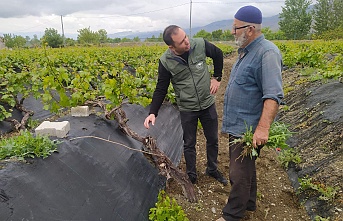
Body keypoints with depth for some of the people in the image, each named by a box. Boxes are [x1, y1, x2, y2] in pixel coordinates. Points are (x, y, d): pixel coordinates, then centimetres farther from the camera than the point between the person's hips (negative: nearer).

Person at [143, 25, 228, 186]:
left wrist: (216, 77, 0)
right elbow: (161, 89, -9)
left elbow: (218, 54, 6)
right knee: (189, 144, 13)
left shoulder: (200, 44, -15)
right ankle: (191, 175, 36)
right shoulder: (166, 62, -17)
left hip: (208, 104, 2)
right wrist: (153, 112, -20)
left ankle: (212, 169, 42)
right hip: (187, 109, -2)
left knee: (213, 139, 17)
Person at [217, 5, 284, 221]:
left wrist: (263, 128, -32)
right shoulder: (246, 51, 13)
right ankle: (248, 203, 41)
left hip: (248, 130, -10)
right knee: (244, 168, 22)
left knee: (239, 174, 1)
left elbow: (273, 96, -26)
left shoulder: (267, 53, -18)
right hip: (237, 125, 10)